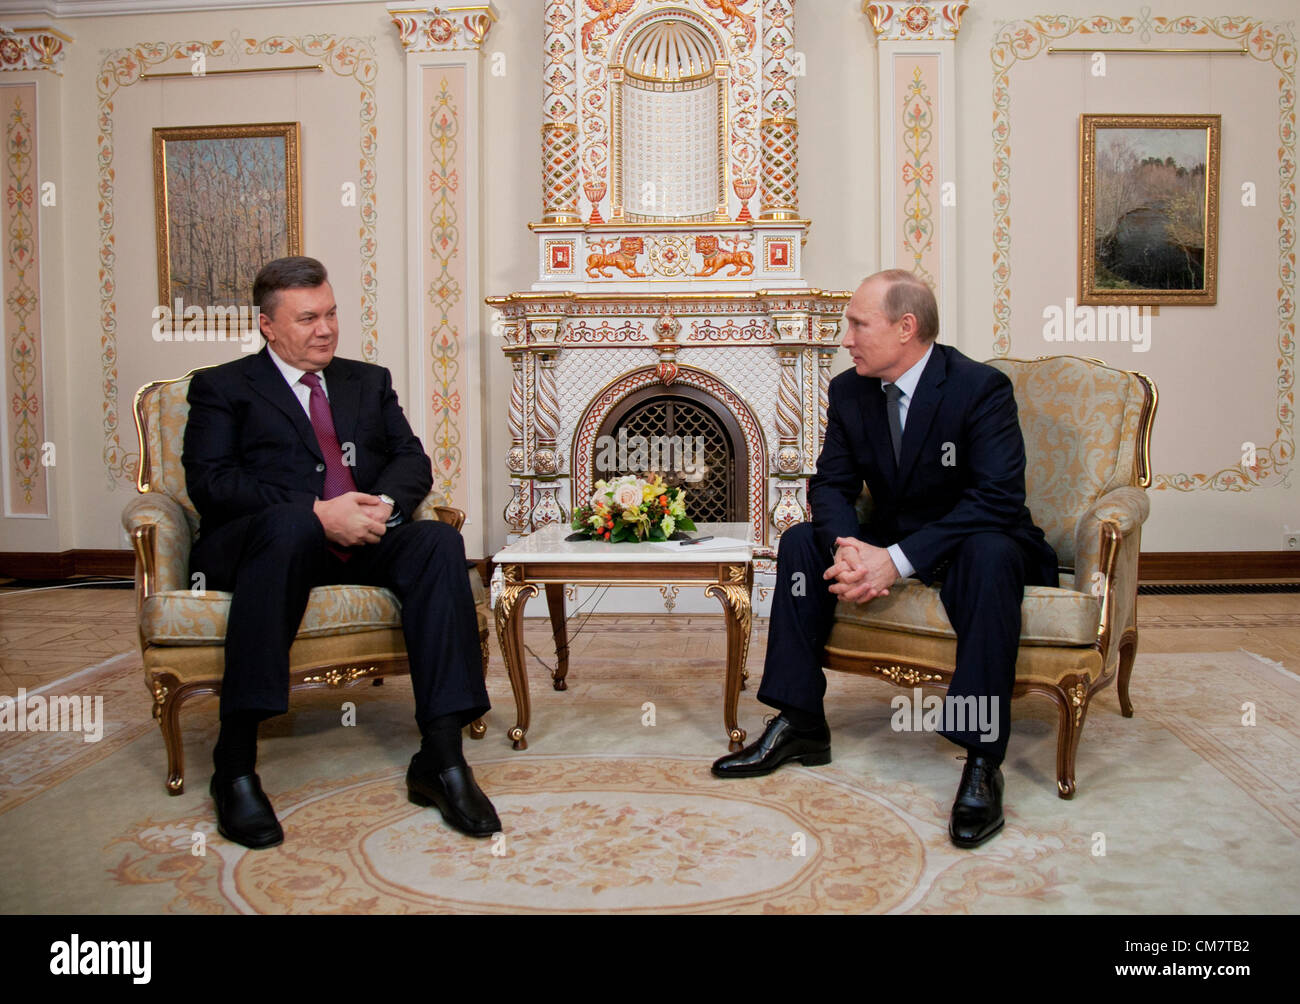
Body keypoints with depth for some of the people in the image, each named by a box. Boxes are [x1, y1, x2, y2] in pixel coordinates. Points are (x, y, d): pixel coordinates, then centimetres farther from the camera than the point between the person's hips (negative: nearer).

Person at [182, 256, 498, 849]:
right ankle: (235, 764, -35)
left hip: (362, 541, 4)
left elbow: (413, 461, 14)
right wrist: (318, 512, -16)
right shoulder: (222, 387, 14)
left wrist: (383, 503, -10)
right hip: (252, 543, -3)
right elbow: (210, 482, -3)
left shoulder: (369, 381, 27)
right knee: (291, 525, -38)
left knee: (439, 540, -27)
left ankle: (441, 759, -30)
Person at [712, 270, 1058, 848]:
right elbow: (831, 485, -2)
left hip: (975, 543, -6)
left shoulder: (980, 388, -20)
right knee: (801, 541, -12)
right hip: (888, 541, 6)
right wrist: (849, 548, -26)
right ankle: (799, 723, -9)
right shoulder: (849, 392, -2)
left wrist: (898, 559, -36)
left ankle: (982, 760, -34)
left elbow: (998, 498, -29)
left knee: (991, 555, -38)